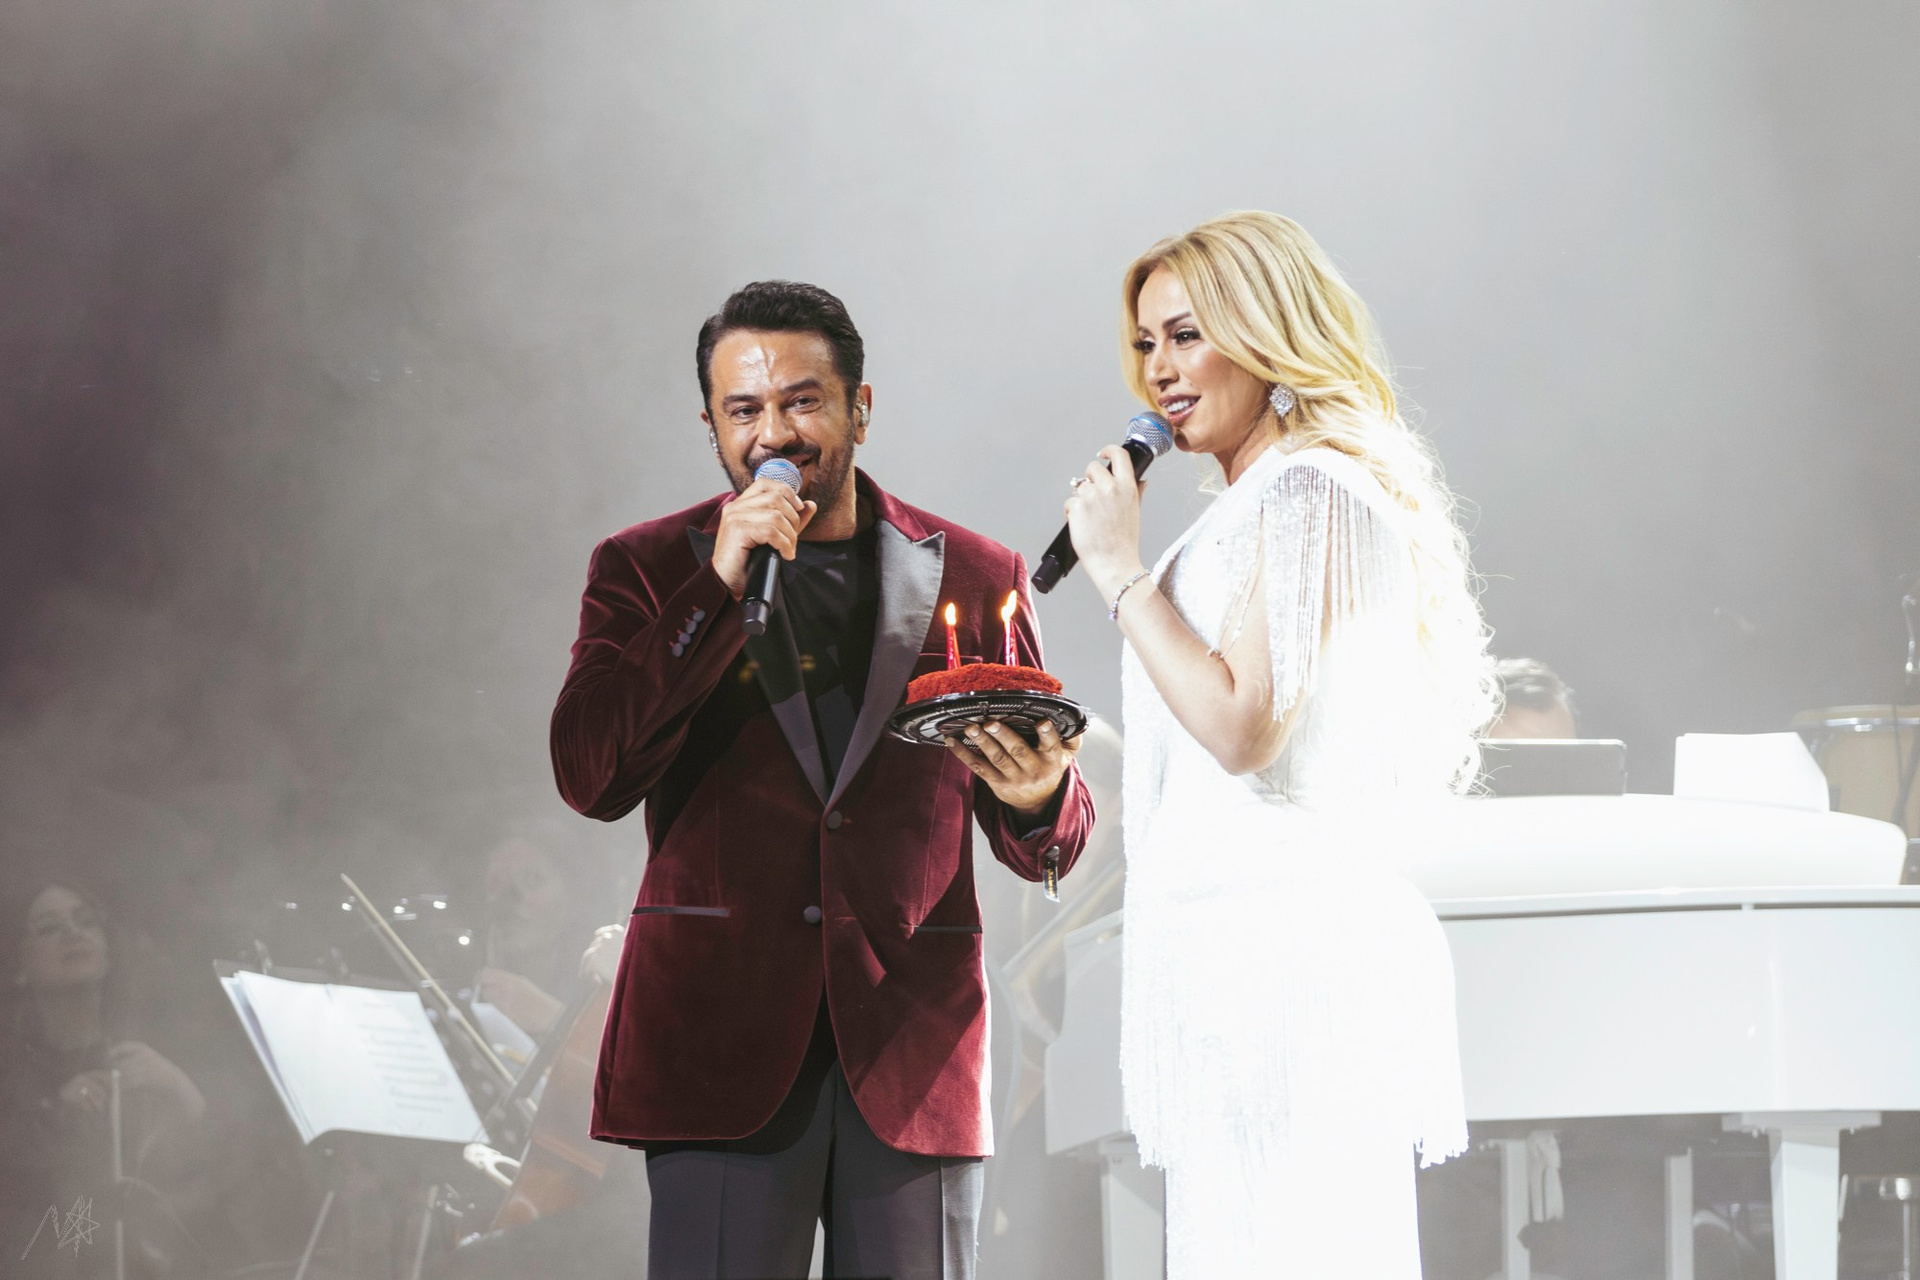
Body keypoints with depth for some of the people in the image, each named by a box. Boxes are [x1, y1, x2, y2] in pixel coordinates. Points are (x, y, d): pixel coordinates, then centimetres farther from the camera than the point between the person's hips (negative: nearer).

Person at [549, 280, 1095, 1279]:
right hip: (723, 1039, -1)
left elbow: (1050, 850, 15)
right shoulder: (648, 570, 8)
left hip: (912, 1045, 1)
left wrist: (1038, 801, -10)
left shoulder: (975, 578, 11)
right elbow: (590, 778, -6)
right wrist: (719, 589, -12)